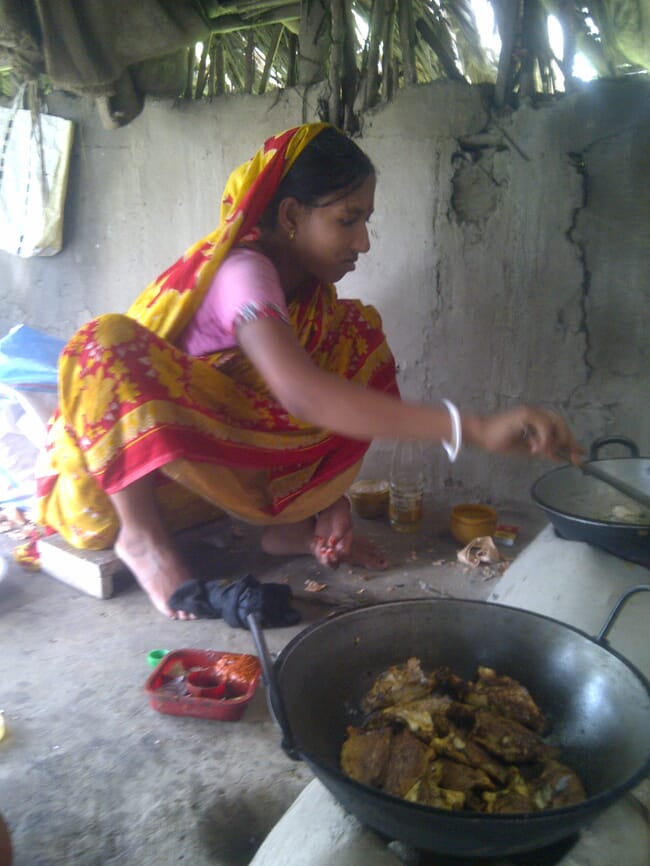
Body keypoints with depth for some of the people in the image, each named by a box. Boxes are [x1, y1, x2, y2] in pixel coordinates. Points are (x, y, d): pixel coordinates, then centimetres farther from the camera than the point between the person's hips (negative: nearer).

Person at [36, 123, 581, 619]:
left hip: (220, 464, 6)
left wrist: (330, 494, -13)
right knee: (110, 338, -37)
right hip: (123, 472, -6)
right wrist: (474, 429, -48)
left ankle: (291, 521, -9)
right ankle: (137, 533, -18)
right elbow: (301, 393, -44)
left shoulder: (310, 287, -4)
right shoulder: (243, 271, -27)